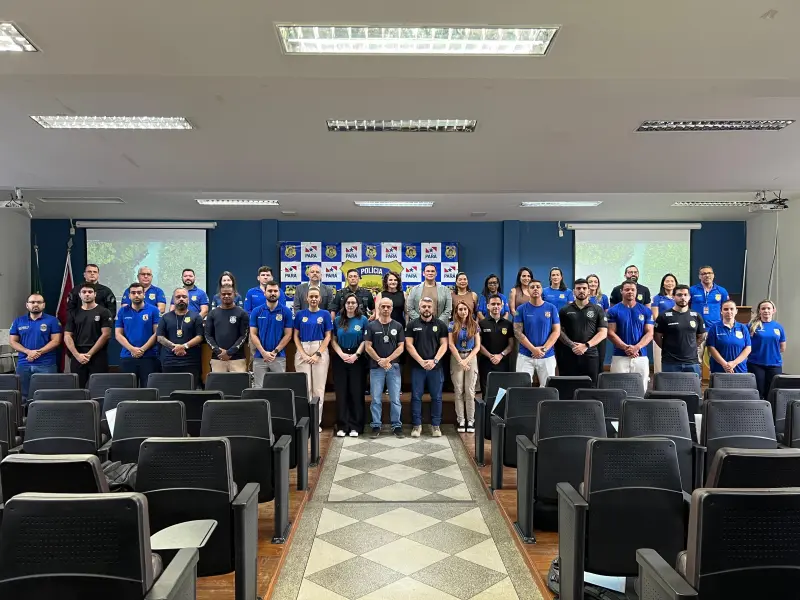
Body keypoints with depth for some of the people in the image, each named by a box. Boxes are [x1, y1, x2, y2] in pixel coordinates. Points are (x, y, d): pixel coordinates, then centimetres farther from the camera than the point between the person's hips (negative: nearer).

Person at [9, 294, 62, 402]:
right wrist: (28, 352, -11)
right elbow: (12, 341, 6)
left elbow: (56, 340, -4)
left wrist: (39, 352, -15)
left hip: (46, 364, -3)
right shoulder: (18, 321, 11)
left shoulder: (52, 320, 2)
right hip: (23, 364, 3)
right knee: (23, 396, 6)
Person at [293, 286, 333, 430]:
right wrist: (303, 354, -8)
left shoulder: (325, 314, 4)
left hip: (320, 351, -1)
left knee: (318, 388, 2)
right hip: (302, 352, 1)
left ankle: (317, 421, 11)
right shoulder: (300, 314, 7)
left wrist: (318, 354, -9)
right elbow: (296, 336, 5)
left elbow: (328, 337, 1)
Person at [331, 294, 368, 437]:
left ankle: (355, 426, 7)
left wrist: (356, 355, -13)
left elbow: (365, 340, -1)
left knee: (356, 393, 0)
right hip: (340, 359, 2)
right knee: (341, 393, 3)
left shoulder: (363, 320, 2)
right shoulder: (338, 320, 9)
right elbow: (333, 340, 5)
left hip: (357, 359, -2)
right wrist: (342, 354, -9)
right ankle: (342, 426, 10)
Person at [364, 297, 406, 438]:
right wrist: (380, 361, -9)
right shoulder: (371, 326, 3)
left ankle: (397, 426, 13)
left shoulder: (398, 326, 5)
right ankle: (376, 426, 14)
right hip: (376, 367, 0)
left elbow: (401, 347, 1)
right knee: (376, 399, 4)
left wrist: (387, 360, -10)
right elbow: (367, 347, 0)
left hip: (394, 366, 1)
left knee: (395, 399, 3)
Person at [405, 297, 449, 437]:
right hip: (417, 366, 0)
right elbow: (409, 345, -2)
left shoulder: (440, 324, 5)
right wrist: (421, 361, -11)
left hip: (435, 367, 1)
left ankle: (436, 425, 15)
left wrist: (434, 360, -12)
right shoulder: (412, 324, 4)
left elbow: (444, 345, 1)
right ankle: (416, 425, 12)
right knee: (416, 396, 3)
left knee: (436, 397, 5)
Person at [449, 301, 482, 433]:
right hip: (456, 358, 0)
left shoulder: (474, 325, 5)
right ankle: (460, 421, 4)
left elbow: (477, 346, 2)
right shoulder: (452, 325, 3)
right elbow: (451, 344, -2)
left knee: (470, 391, -2)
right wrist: (460, 360, -9)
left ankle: (471, 421, 3)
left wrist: (467, 360, -8)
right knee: (458, 391, 0)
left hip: (471, 357, 0)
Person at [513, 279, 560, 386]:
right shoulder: (521, 309, 1)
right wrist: (533, 349, -13)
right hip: (525, 356, -1)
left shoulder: (551, 308, 3)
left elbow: (556, 331, 0)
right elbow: (518, 332, -3)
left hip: (547, 356, 1)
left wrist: (544, 349, -11)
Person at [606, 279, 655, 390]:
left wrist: (637, 347, -13)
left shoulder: (646, 311, 9)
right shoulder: (613, 310, 3)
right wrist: (626, 348, -15)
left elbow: (650, 333, 3)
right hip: (620, 356, -2)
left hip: (641, 357, 2)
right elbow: (611, 333, -3)